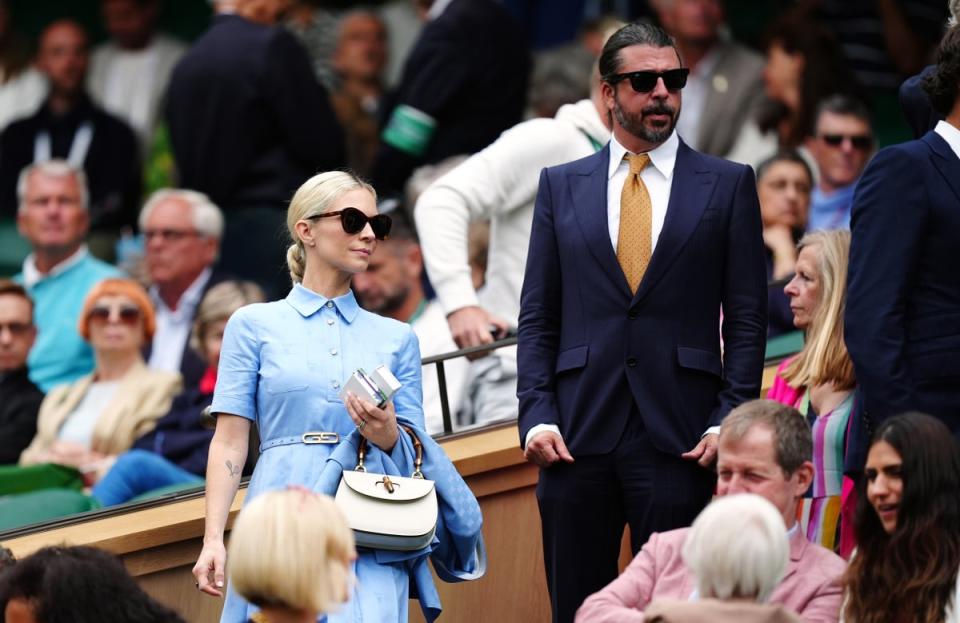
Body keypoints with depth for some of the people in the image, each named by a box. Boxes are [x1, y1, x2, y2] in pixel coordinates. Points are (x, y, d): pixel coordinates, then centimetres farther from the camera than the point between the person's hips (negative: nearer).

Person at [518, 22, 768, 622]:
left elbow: (747, 318, 4)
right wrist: (537, 416, -2)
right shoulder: (561, 186, 11)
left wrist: (730, 420, -6)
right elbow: (538, 318, 9)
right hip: (579, 433, 2)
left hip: (680, 437, -2)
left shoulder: (728, 185, 6)